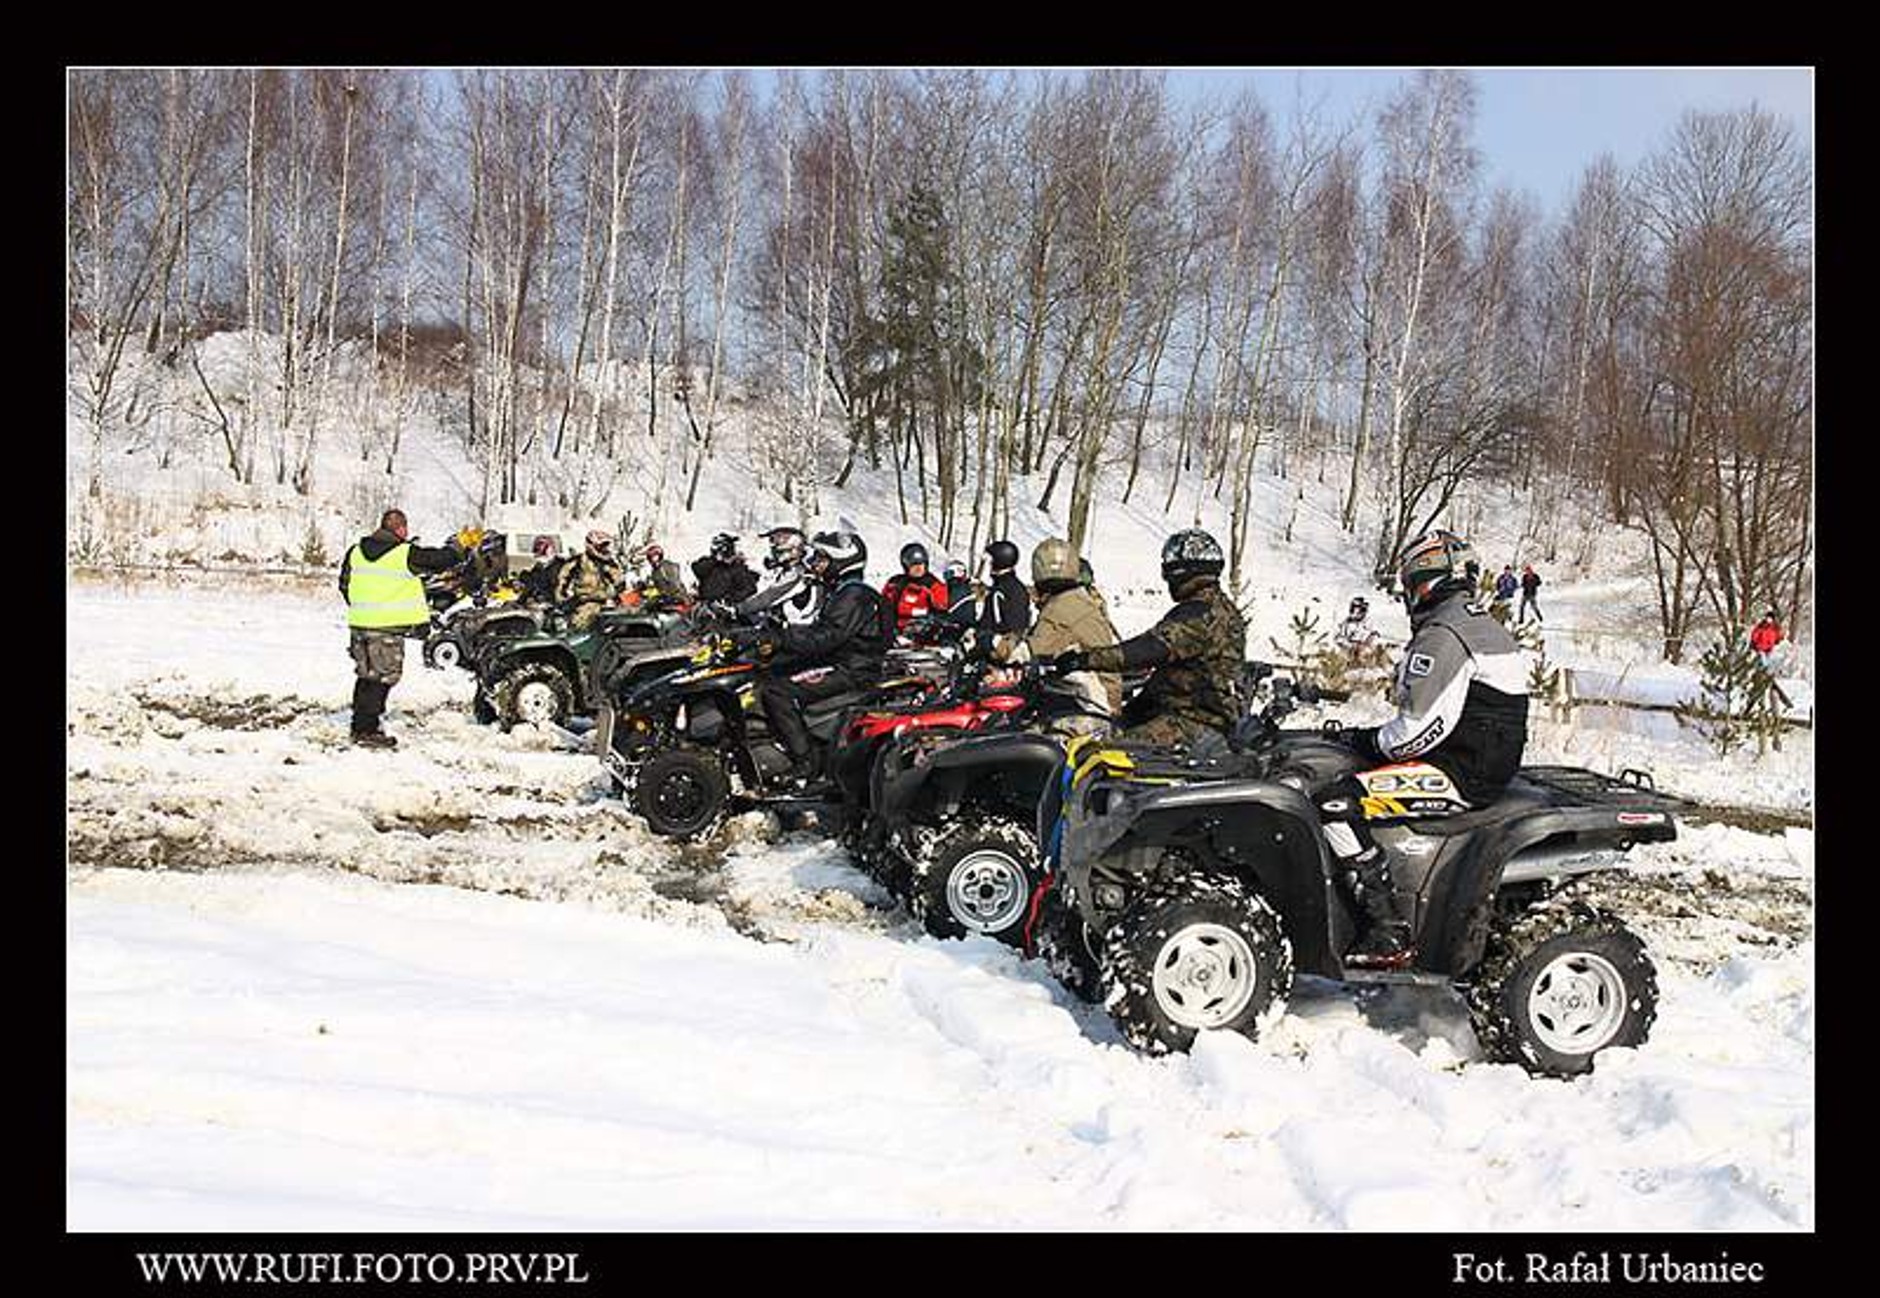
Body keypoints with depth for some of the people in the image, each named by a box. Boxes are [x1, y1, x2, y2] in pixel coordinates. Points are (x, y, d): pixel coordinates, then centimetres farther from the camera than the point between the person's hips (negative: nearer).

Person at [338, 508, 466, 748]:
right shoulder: (406, 554, -10)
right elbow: (440, 559, 0)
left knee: (366, 675, 17)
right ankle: (368, 731, -1)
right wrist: (460, 548, 20)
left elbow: (344, 584, 16)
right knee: (382, 677, -1)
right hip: (387, 626, -7)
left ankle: (359, 727, 22)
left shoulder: (356, 551, 9)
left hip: (358, 622, 7)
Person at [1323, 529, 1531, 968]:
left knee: (1333, 804, -21)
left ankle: (1388, 933, -23)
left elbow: (1420, 727, -22)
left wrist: (1366, 741, -5)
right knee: (1348, 779, 20)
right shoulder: (1485, 627, 18)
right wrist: (1368, 738, 18)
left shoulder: (1441, 637, -15)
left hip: (1460, 774, -11)